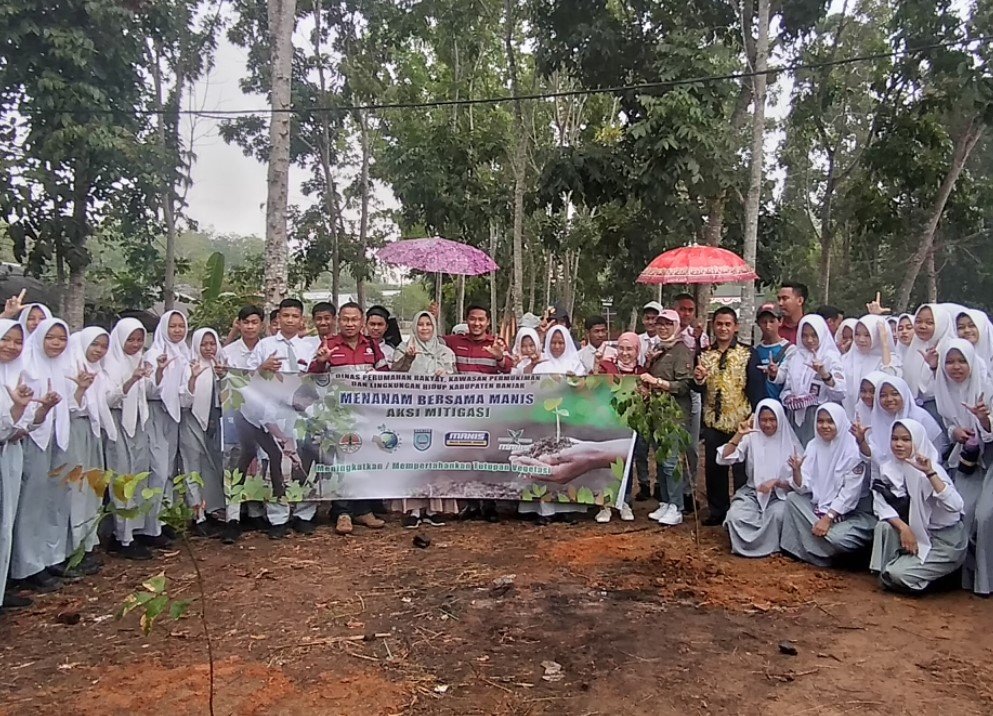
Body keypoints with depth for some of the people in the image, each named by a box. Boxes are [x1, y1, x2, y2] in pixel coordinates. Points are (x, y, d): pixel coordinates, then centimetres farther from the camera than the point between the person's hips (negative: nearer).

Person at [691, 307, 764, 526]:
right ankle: (717, 511, 24)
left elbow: (756, 388, -6)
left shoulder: (747, 354, -4)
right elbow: (698, 389, 6)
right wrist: (698, 380, -17)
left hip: (740, 422, -4)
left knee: (742, 470, 3)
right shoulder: (704, 355, 8)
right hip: (713, 422, 4)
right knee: (713, 469, 11)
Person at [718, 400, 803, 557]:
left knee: (777, 515, -35)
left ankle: (766, 546, -5)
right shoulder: (751, 438, -1)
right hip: (752, 493, 0)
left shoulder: (790, 443, -1)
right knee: (736, 516, -31)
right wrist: (739, 435, -20)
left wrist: (777, 482, -20)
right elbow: (723, 459, -12)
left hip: (780, 495, 0)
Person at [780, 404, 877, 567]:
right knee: (792, 498, -13)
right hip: (822, 505, 6)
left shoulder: (852, 450, -17)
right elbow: (803, 488, -6)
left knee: (837, 538, -32)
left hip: (852, 511, -6)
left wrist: (828, 518, -25)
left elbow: (849, 494, -19)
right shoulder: (814, 446, -2)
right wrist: (796, 470, -26)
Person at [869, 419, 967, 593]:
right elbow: (880, 504, -8)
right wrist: (903, 528, -23)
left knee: (897, 574, -20)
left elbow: (955, 506, -35)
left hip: (945, 540, -5)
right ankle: (884, 572, -3)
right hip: (918, 533, 5)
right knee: (884, 526, -24)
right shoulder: (888, 467, -4)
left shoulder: (932, 468, -21)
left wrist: (930, 473, -43)